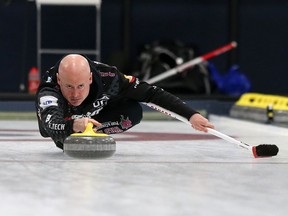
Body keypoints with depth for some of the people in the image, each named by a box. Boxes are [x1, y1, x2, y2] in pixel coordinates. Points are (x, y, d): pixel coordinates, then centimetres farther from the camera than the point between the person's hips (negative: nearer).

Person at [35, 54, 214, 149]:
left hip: (96, 113, 1)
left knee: (133, 112, -24)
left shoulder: (107, 77, -37)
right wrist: (74, 125, -85)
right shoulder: (47, 93, -45)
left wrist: (191, 115, -37)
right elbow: (52, 125, -63)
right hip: (63, 121, -1)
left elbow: (151, 92, -31)